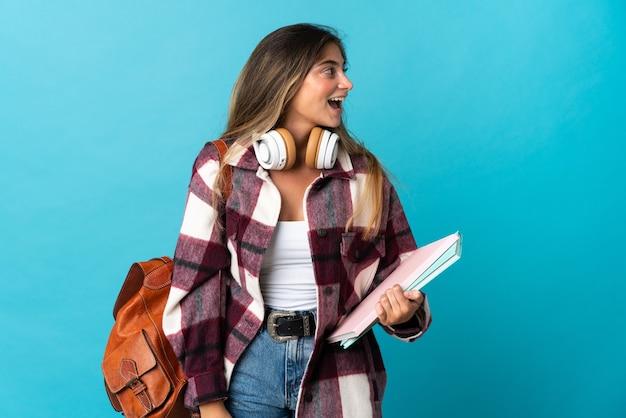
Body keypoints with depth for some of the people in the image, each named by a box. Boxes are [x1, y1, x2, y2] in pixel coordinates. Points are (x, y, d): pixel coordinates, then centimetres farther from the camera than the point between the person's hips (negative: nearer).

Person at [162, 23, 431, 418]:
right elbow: (196, 286, -6)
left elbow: (398, 277, 3)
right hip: (248, 366, -1)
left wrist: (406, 312, -20)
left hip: (337, 374, 2)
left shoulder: (365, 174, 0)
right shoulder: (222, 169, -5)